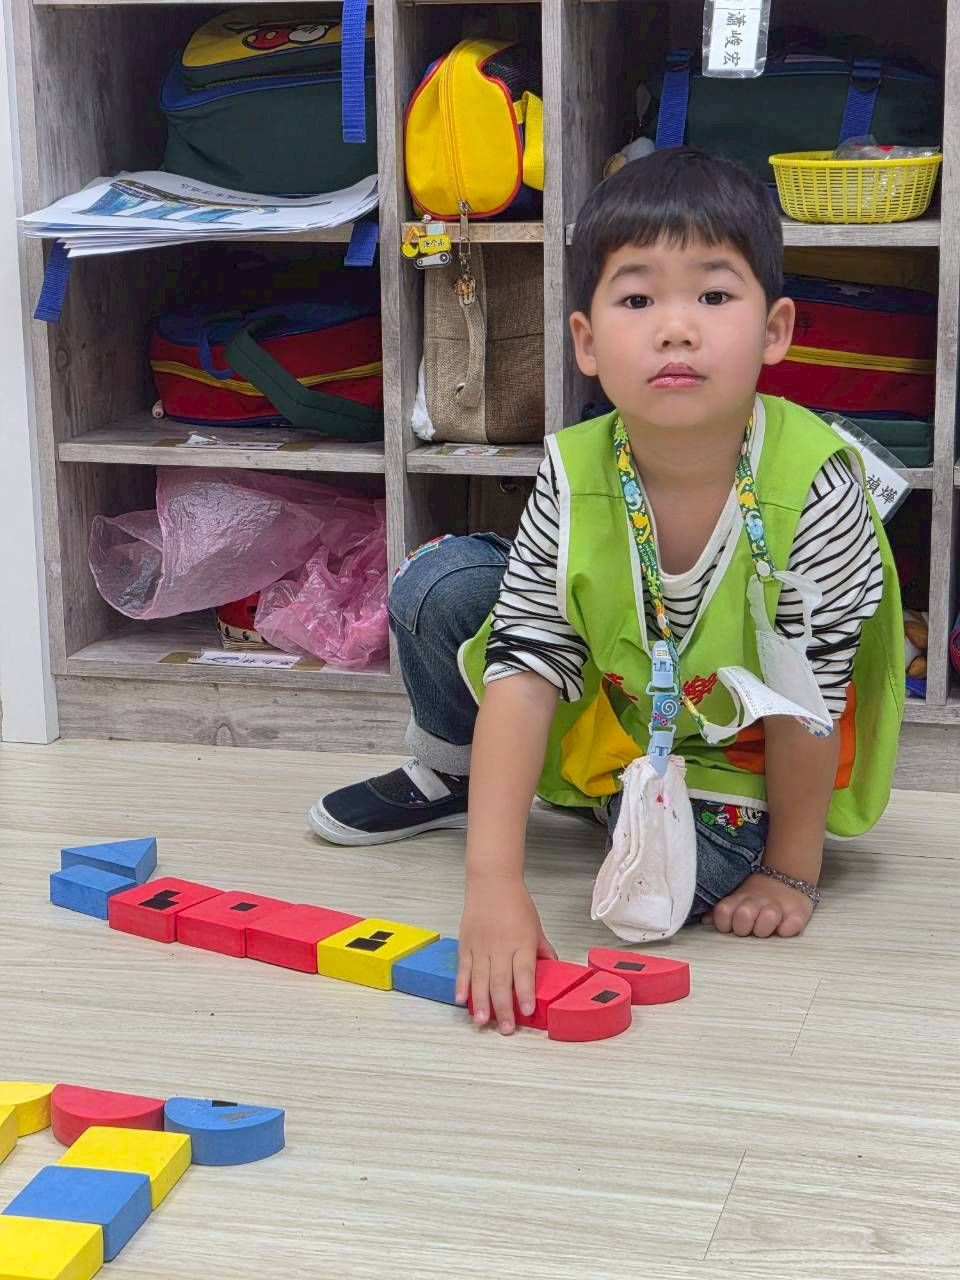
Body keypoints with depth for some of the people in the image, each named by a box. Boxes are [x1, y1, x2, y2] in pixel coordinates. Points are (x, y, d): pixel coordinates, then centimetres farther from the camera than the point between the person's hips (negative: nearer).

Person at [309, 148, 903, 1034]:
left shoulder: (814, 486, -34)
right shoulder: (574, 479, -25)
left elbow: (807, 699, -24)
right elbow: (523, 671, -28)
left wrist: (791, 873, -13)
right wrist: (494, 884, -37)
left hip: (740, 751, -2)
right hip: (611, 701, 3)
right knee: (437, 586, -16)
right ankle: (450, 773, 15)